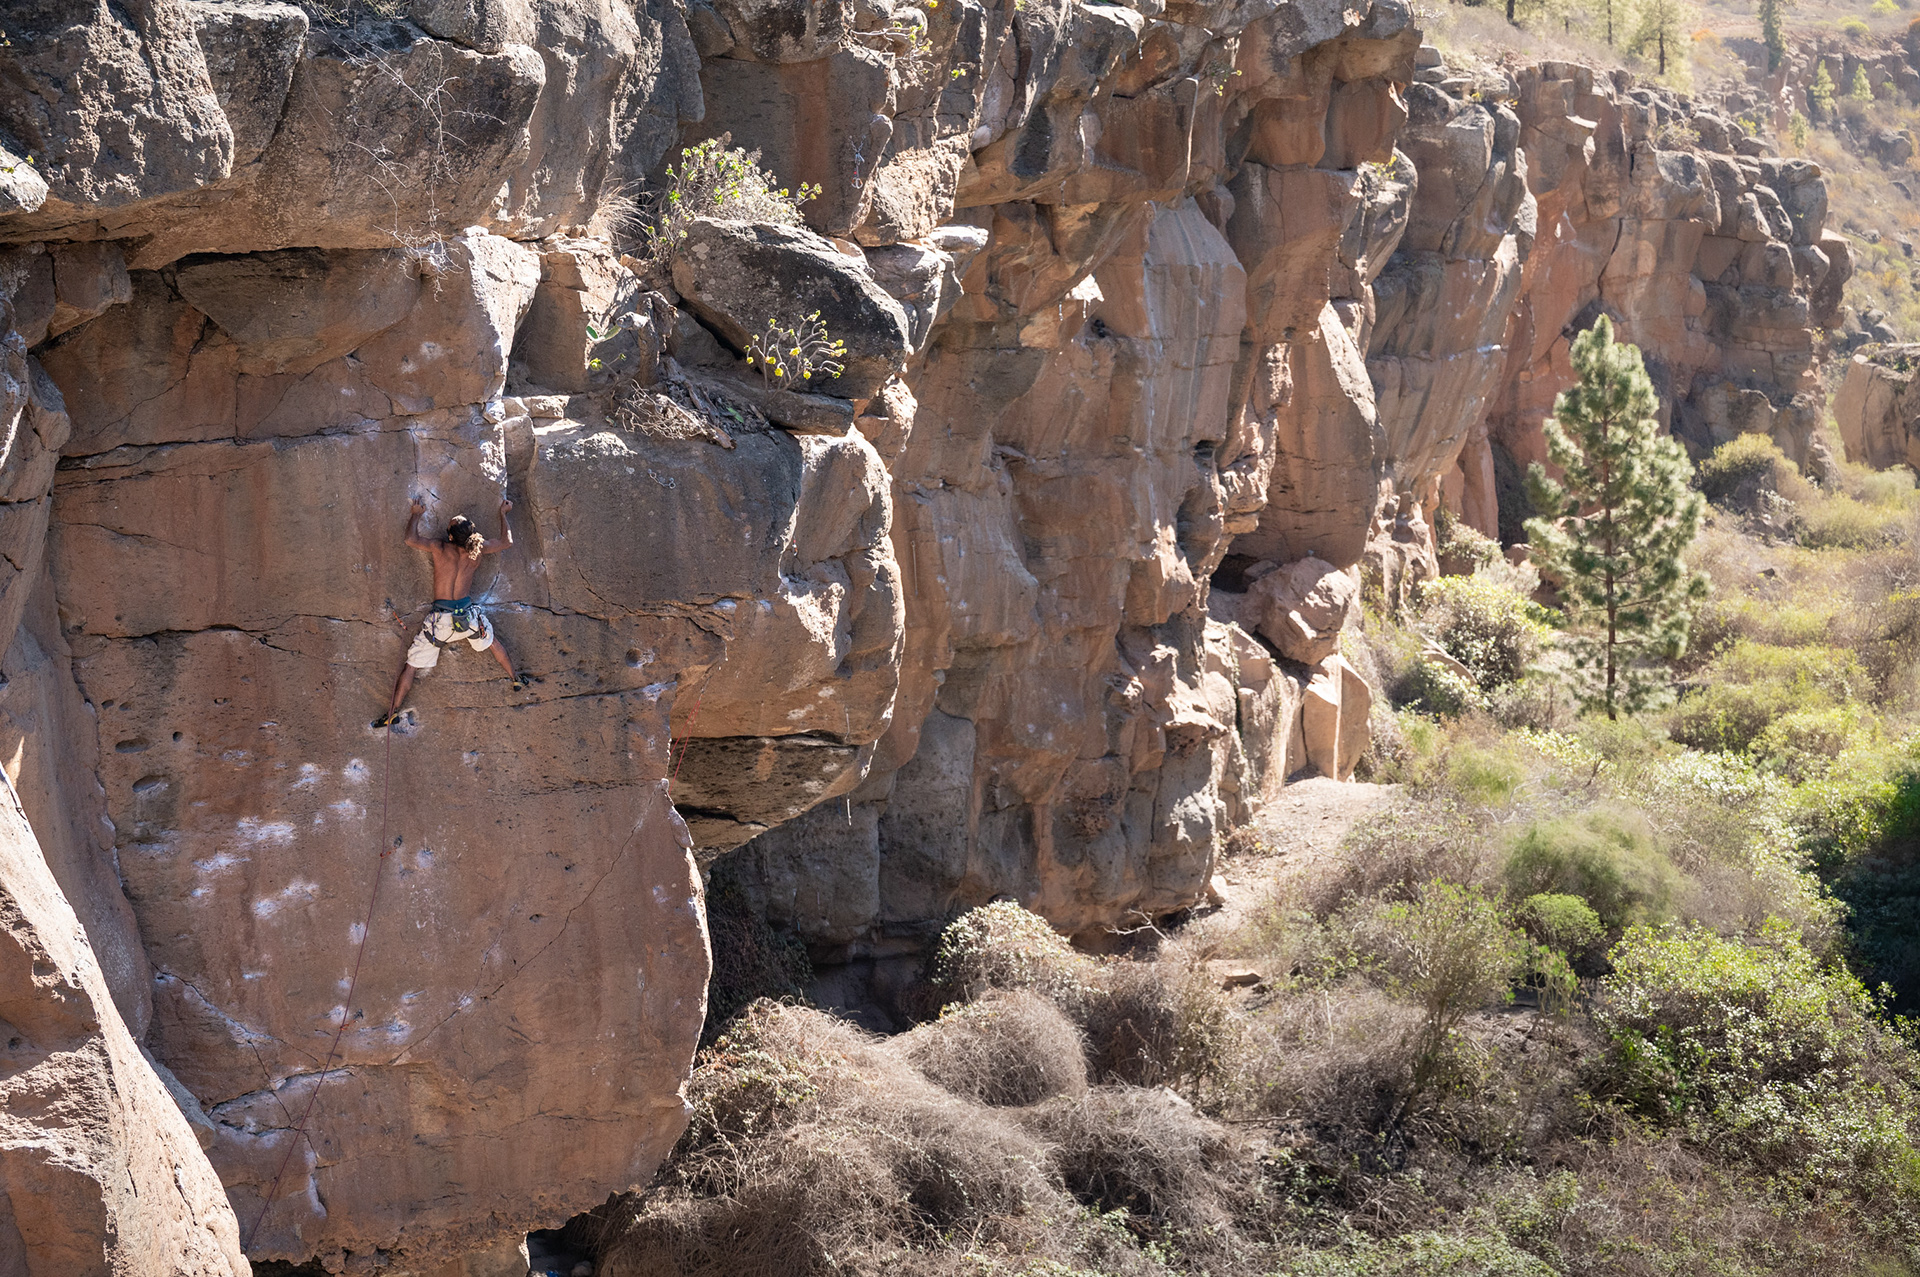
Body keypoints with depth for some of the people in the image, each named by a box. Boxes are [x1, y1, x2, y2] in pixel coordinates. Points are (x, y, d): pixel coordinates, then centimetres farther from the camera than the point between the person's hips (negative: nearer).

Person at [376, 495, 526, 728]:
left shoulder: (441, 549, -11)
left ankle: (393, 712, 11)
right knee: (492, 641, 33)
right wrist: (503, 514, 27)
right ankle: (516, 680, 46)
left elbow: (411, 539, -13)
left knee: (412, 665, 8)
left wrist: (416, 514, 3)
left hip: (441, 619, -3)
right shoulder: (478, 551, -2)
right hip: (468, 613, 3)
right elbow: (507, 542, 13)